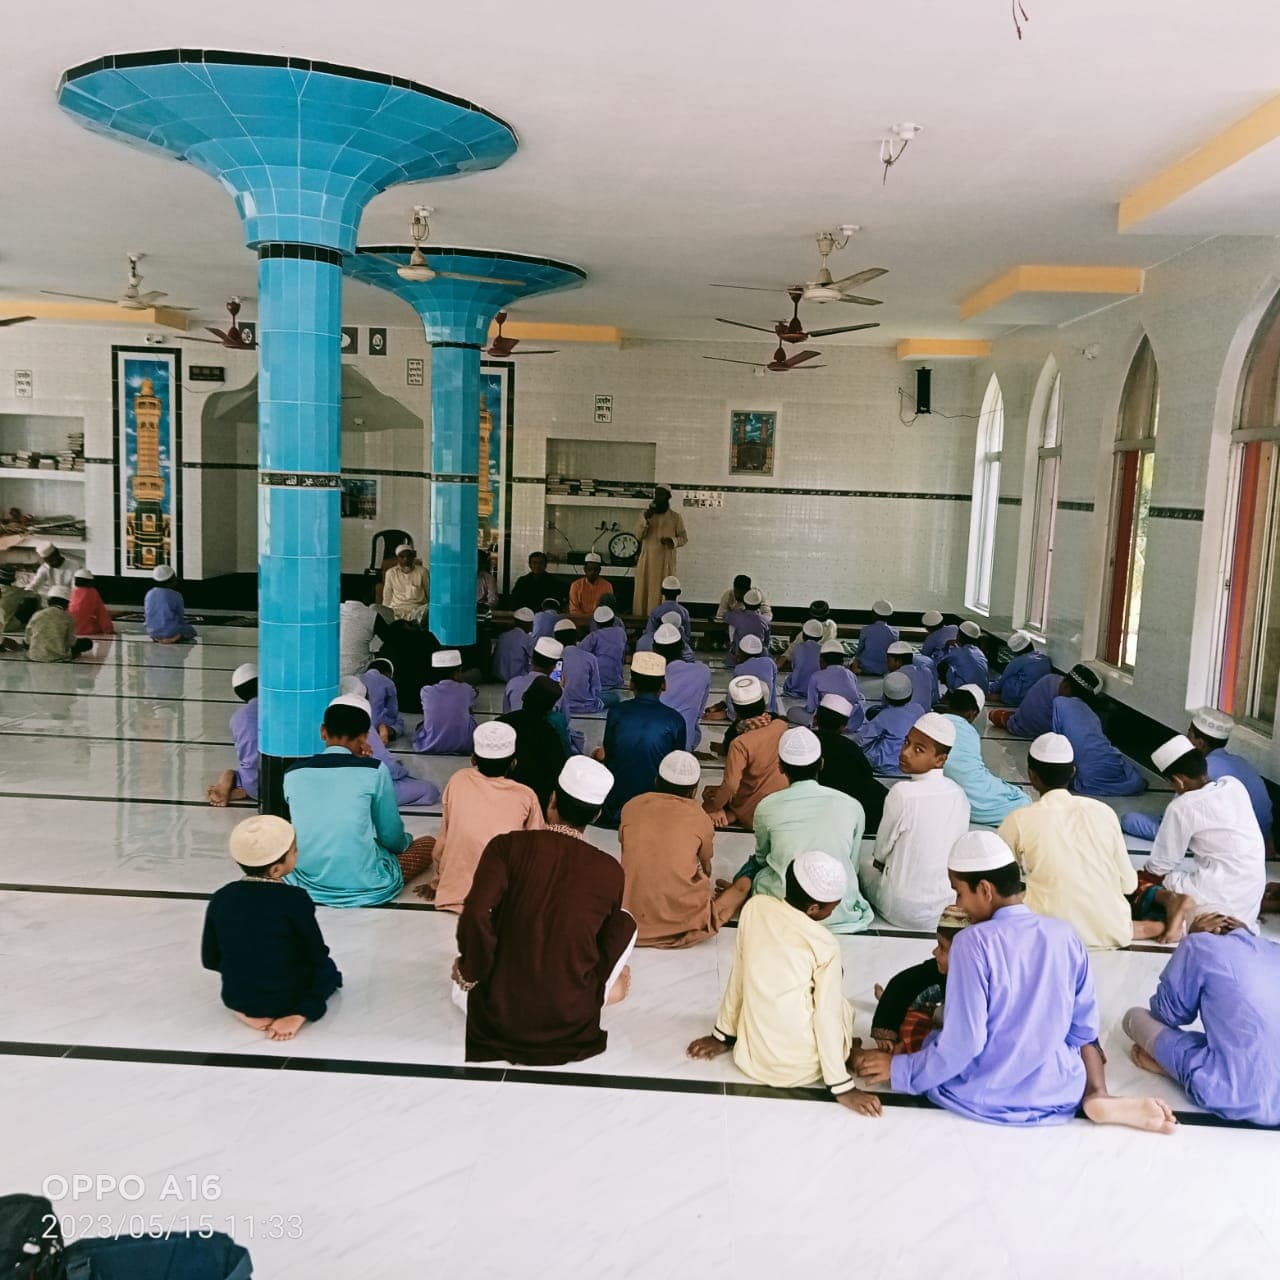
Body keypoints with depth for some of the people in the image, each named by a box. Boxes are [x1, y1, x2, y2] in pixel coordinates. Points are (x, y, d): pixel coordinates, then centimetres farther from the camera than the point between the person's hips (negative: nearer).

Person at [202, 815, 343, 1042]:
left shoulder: (221, 898, -9)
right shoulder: (294, 899, -20)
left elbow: (210, 959, 0)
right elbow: (317, 954, -9)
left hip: (235, 997, 4)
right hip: (286, 998, -4)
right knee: (327, 969, 26)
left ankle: (248, 1012, 8)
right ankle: (300, 1014, -1)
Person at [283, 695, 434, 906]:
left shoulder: (292, 773, -2)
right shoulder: (374, 771, -12)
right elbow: (391, 837, -3)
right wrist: (405, 840, 21)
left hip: (306, 881, 2)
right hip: (364, 886, -2)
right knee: (427, 844, 19)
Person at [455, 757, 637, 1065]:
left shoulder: (507, 846, -13)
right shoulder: (610, 871, -8)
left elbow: (475, 917, -24)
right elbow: (607, 946, 5)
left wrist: (472, 973, -6)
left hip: (500, 1012, 2)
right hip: (571, 1019, -1)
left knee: (461, 973, 37)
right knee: (625, 923, 20)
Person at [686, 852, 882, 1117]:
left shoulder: (755, 907, -8)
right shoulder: (825, 946, -19)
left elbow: (738, 976, 3)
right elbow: (827, 1017, -15)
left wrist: (723, 1035, 15)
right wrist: (842, 1088, -5)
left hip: (751, 1057, 2)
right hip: (800, 1068, -2)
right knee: (841, 1008, 27)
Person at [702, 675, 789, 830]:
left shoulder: (740, 744, -29)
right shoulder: (781, 726, -15)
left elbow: (730, 786, -27)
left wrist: (713, 808, -13)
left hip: (755, 813, -6)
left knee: (709, 793, 19)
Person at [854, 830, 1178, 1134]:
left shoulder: (972, 942, -20)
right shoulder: (1065, 935, -6)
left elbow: (962, 1044, -19)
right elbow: (1084, 1028, 4)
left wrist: (898, 1069, -6)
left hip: (983, 1097, -3)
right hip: (1060, 1092, 3)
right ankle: (1097, 1096, 4)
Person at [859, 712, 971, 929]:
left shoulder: (902, 793, -22)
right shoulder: (959, 794, -6)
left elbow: (881, 852, -9)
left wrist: (878, 858, 14)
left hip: (903, 911, -4)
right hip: (948, 908, 5)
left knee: (865, 857, 22)